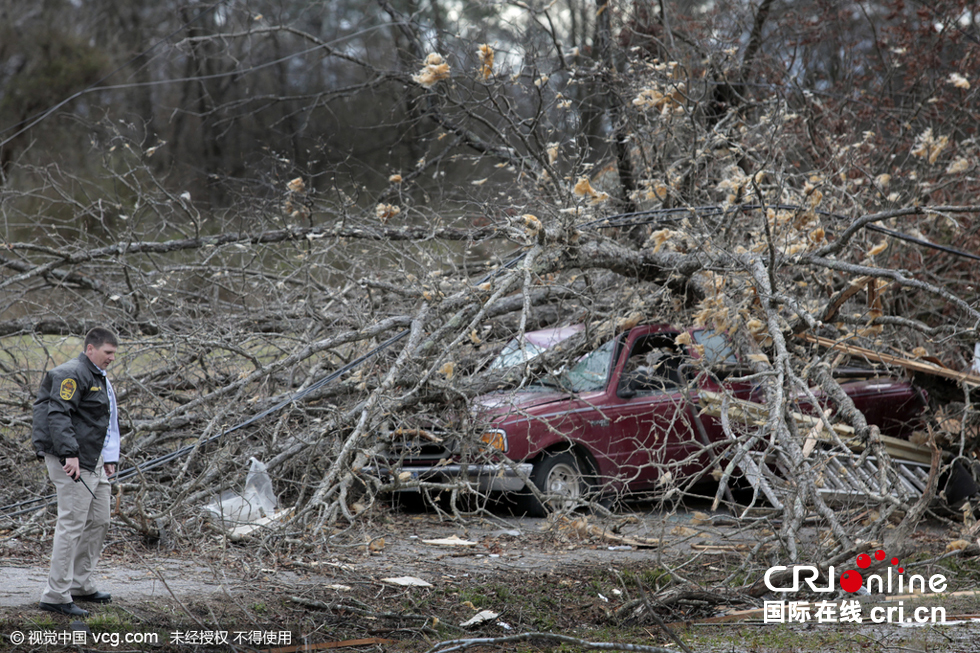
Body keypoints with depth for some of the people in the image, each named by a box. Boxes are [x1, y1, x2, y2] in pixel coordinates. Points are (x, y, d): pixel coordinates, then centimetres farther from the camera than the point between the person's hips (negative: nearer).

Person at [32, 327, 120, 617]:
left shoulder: (99, 378, 20)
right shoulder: (72, 374, -13)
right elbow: (58, 414, -23)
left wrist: (109, 457, 21)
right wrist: (70, 454, -30)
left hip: (94, 461, 10)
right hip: (72, 461, -10)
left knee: (99, 521, 13)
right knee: (72, 524, -12)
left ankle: (81, 585, 24)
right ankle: (56, 596, -11)